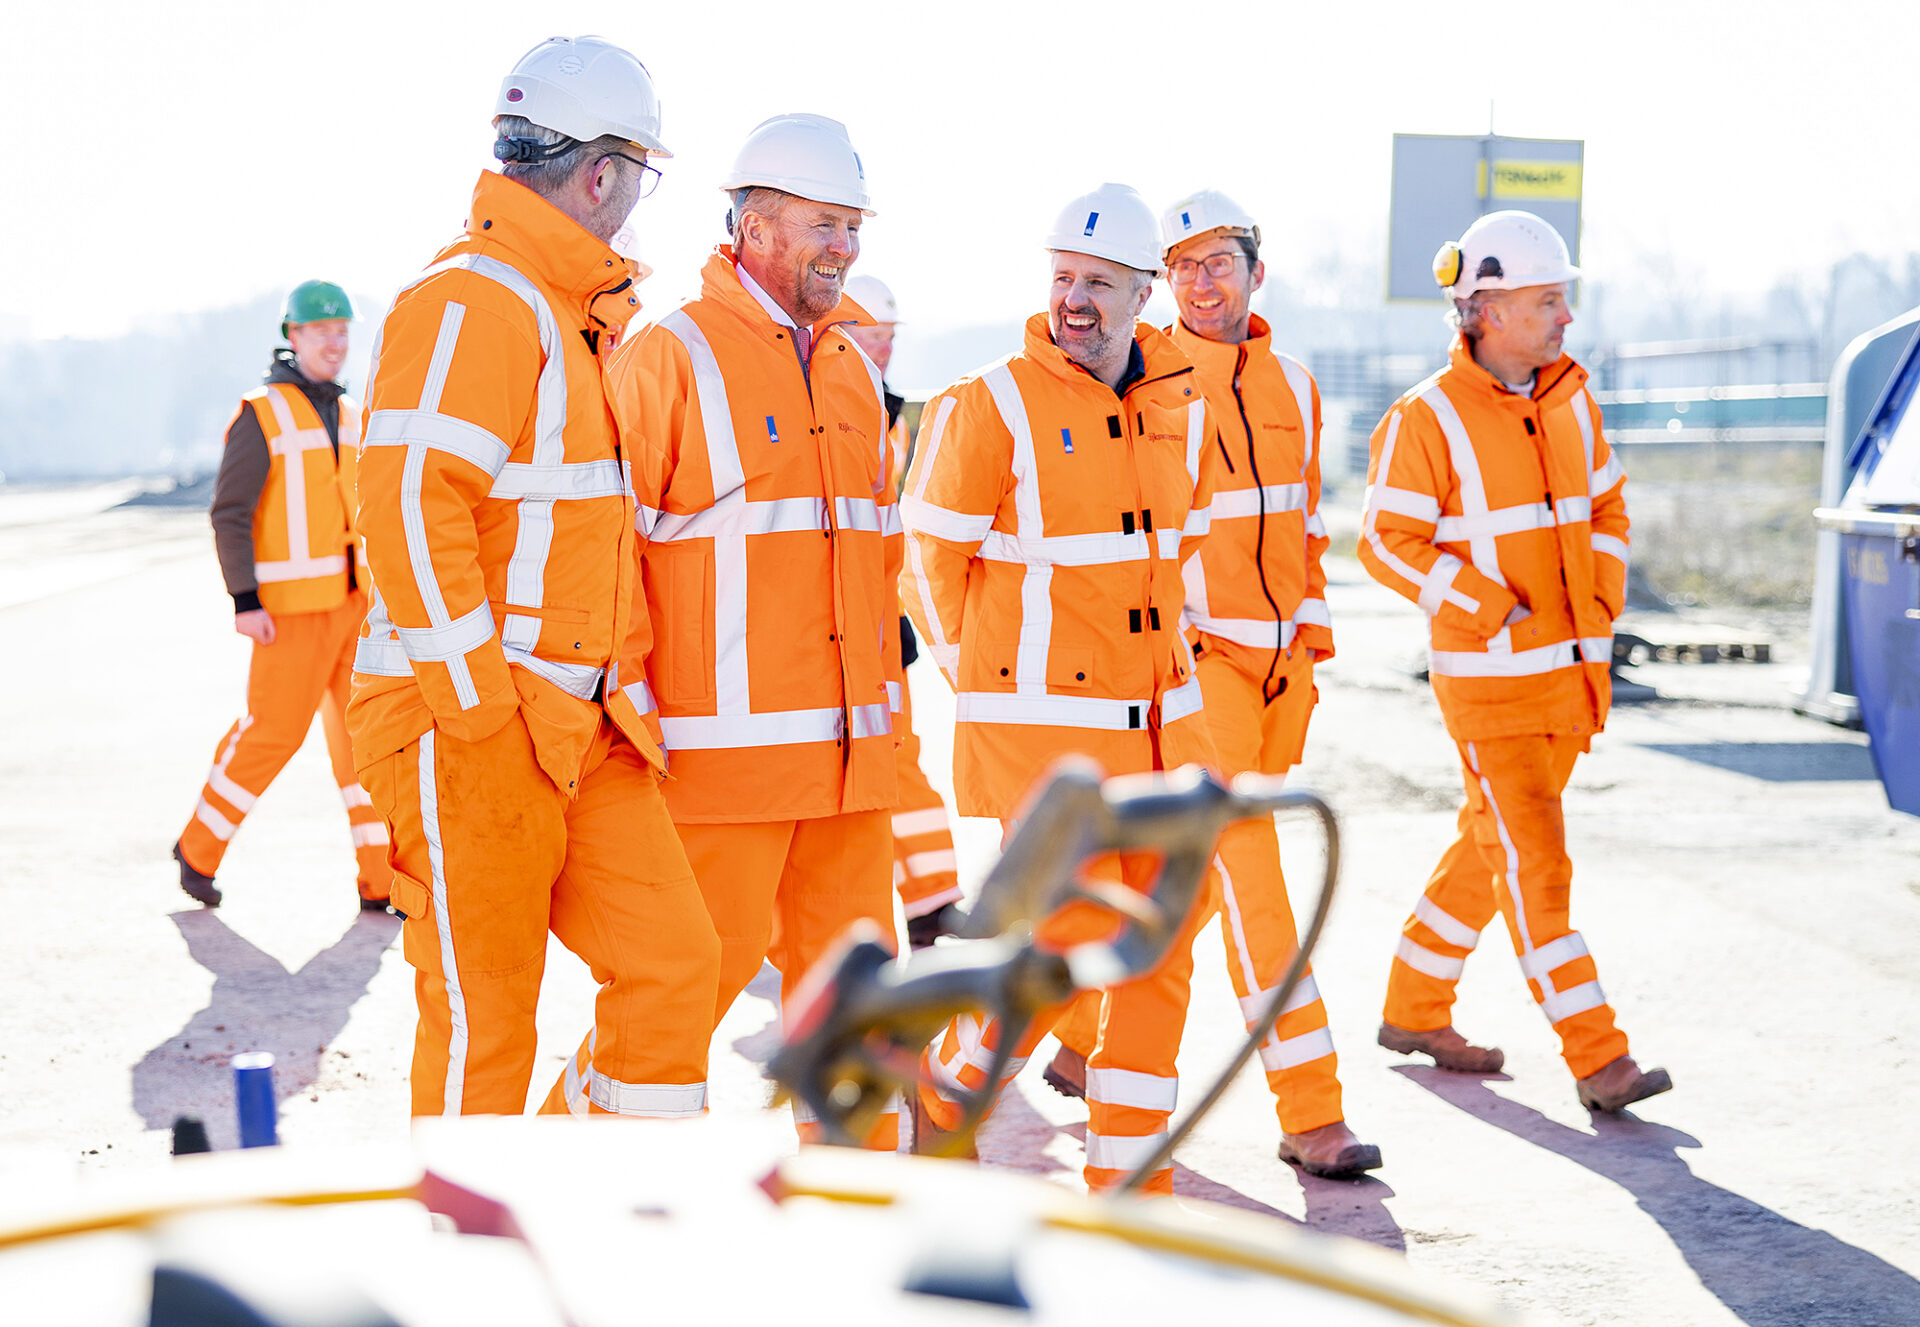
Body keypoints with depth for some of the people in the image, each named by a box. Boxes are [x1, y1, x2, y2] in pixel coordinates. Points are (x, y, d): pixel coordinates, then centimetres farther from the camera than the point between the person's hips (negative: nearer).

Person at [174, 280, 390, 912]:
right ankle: (199, 847, 18)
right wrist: (244, 601, -18)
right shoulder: (262, 415, -8)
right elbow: (230, 514, -11)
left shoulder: (349, 415, 12)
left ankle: (380, 880, 6)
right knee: (273, 732, -2)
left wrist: (370, 591, 18)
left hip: (351, 601, 6)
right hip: (293, 606, -6)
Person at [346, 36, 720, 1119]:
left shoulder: (587, 314, 19)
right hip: (471, 732, -9)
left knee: (672, 960, 5)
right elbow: (410, 503, -23)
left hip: (581, 729, 9)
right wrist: (479, 704, -21)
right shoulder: (472, 304, -13)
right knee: (483, 1019, 0)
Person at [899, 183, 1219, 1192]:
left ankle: (1127, 1174, 16)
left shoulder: (1181, 408, 8)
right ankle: (947, 1084, 18)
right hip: (1041, 720, -6)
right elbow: (931, 557, -1)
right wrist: (979, 668, 8)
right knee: (1069, 940, -9)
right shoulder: (991, 408, -10)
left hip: (1160, 716, 6)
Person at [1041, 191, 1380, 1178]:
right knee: (1249, 875, -10)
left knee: (1186, 871, 13)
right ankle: (1310, 1113, -8)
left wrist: (1311, 640, 15)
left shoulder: (1291, 386, 12)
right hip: (1194, 656, -6)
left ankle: (1086, 1038, 31)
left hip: (1278, 660, 7)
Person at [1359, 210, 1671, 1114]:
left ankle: (1415, 1007, 31)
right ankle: (1598, 1062, -4)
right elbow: (1388, 544, -11)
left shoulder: (1570, 403, 7)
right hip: (1487, 678, -7)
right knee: (1536, 868, -7)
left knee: (1491, 850, 16)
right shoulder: (1426, 419, -12)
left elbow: (1606, 508, 18)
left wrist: (1599, 599, 3)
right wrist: (1492, 611, -16)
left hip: (1570, 671, 7)